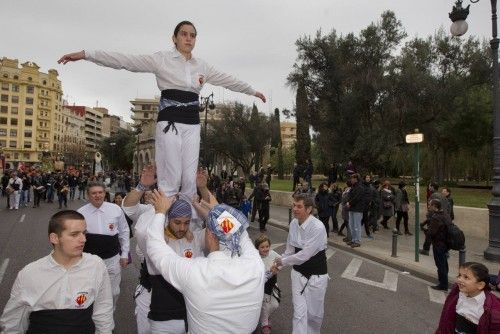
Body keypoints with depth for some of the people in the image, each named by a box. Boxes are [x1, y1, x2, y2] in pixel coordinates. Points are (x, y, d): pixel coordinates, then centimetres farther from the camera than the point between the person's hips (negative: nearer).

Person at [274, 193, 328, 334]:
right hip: (298, 273, 4)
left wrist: (283, 261, -13)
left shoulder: (318, 227, -26)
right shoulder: (293, 223, -6)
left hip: (316, 275, -4)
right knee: (299, 312, 1)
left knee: (314, 313, 13)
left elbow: (305, 255, -25)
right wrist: (278, 266, 4)